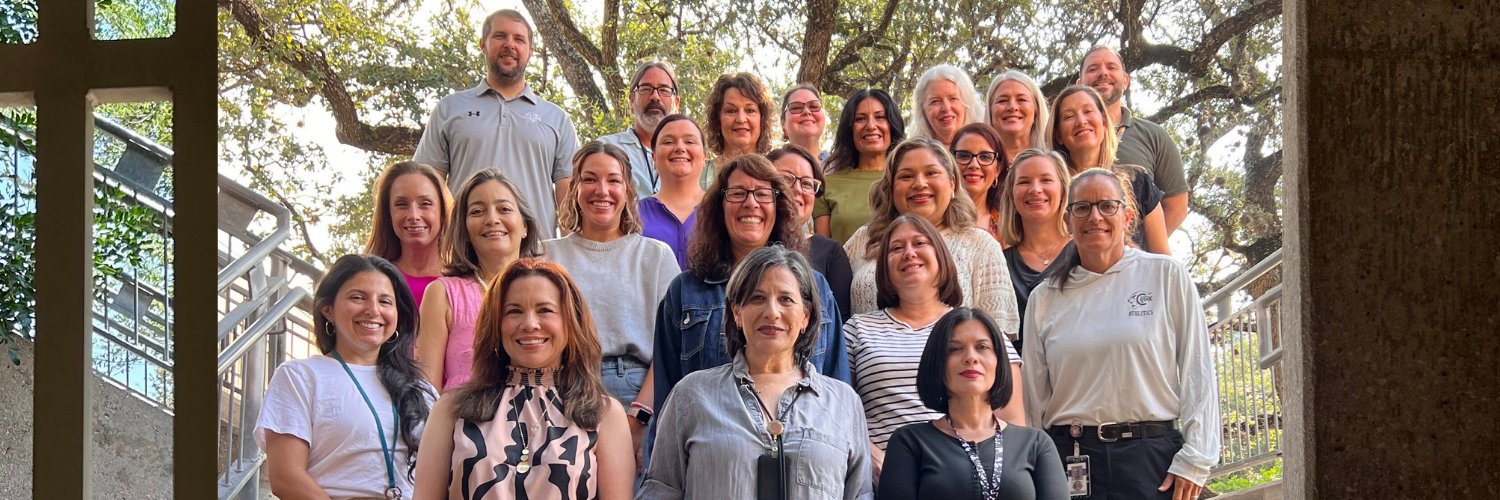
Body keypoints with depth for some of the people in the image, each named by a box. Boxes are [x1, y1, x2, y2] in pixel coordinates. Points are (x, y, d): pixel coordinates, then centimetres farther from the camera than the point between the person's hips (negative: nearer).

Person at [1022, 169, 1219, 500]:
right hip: (1067, 458, 2)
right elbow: (1033, 396, 12)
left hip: (1151, 459, -1)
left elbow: (1197, 375, 1)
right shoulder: (1045, 298, 9)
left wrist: (1194, 461, -4)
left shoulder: (1167, 276, 3)